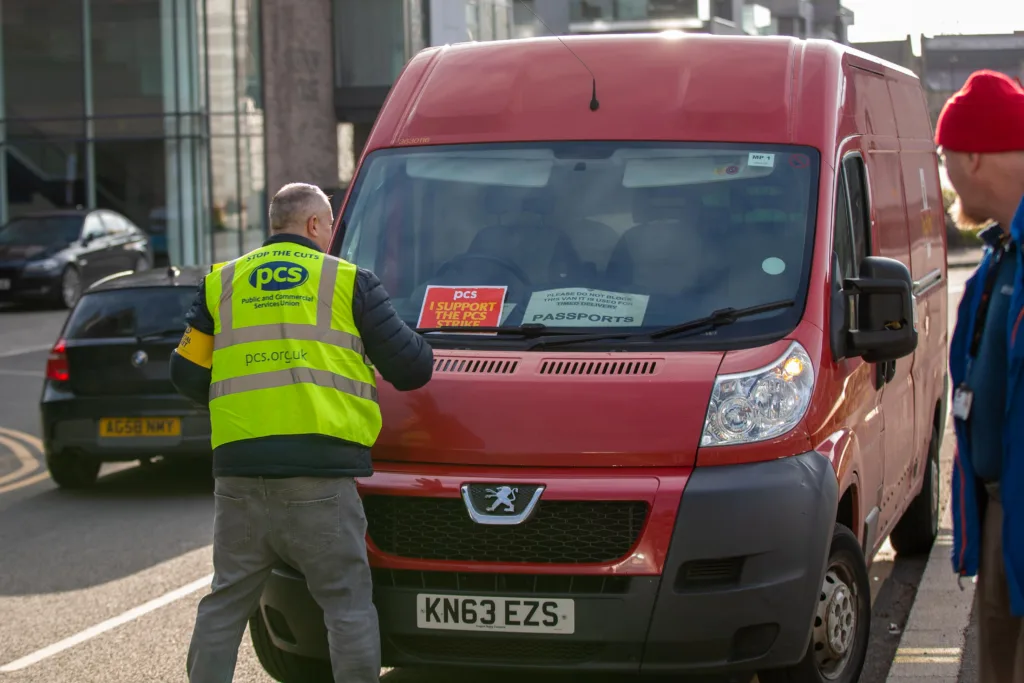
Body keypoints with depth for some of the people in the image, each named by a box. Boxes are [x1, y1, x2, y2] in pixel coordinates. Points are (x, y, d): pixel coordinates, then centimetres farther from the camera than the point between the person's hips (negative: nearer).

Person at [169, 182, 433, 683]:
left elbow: (187, 375, 11)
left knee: (226, 602, 12)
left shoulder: (221, 283, 14)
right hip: (319, 475, -3)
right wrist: (419, 351, 29)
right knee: (348, 604, 4)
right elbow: (410, 367, 5)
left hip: (239, 471, 3)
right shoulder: (350, 282, 6)